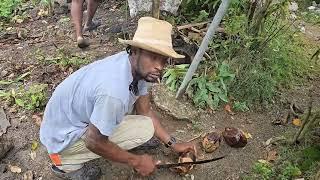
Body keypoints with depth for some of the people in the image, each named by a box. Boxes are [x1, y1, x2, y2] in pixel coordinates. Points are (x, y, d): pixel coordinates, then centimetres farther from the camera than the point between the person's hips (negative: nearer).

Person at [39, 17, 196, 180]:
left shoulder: (139, 67, -11)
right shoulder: (114, 92, -38)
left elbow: (145, 111, 2)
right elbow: (94, 142, -24)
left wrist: (172, 144, 2)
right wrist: (136, 162, -12)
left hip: (83, 116, 8)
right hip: (62, 137, -7)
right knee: (145, 129, -18)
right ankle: (69, 164, -6)